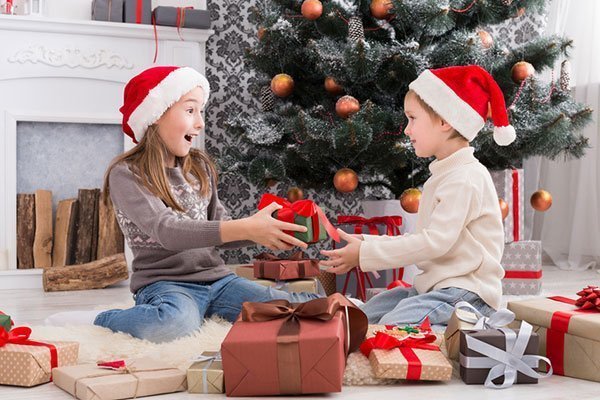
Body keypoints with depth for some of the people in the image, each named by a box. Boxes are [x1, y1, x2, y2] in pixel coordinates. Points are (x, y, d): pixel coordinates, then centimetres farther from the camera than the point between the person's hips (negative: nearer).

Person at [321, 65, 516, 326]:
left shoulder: (464, 179, -17)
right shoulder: (444, 175, 17)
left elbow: (436, 241, -24)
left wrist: (365, 254, -21)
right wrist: (368, 243, 6)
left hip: (466, 292, -10)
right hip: (435, 285, 10)